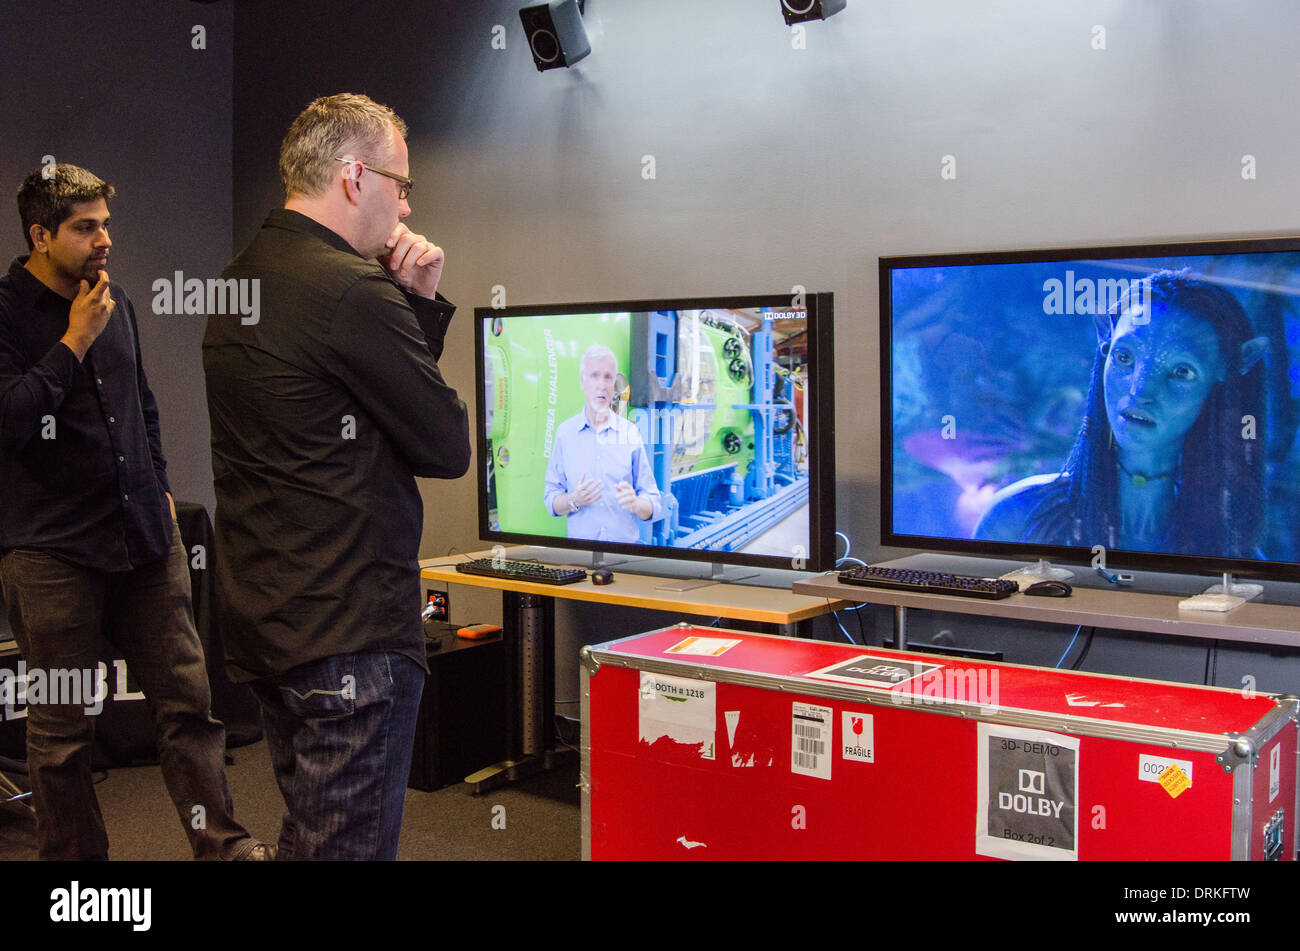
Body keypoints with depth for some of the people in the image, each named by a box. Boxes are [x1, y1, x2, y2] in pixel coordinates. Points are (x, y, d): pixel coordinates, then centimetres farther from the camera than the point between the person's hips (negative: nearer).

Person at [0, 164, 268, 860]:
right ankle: (74, 856, 21)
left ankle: (221, 843, 13)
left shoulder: (116, 304, 14)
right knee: (61, 726, 5)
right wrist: (74, 342, -15)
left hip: (143, 540, 6)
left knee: (189, 698, 5)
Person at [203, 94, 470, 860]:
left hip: (265, 622, 10)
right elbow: (448, 447, -11)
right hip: (351, 634, -10)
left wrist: (420, 303, 7)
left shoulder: (241, 282, 12)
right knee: (353, 845, 1)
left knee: (309, 834, 23)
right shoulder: (352, 291, -18)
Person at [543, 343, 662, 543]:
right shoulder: (564, 432, 6)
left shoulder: (631, 433, 5)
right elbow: (551, 501, 6)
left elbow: (654, 507, 5)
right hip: (580, 550, -1)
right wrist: (573, 500, -13)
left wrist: (635, 503, -15)